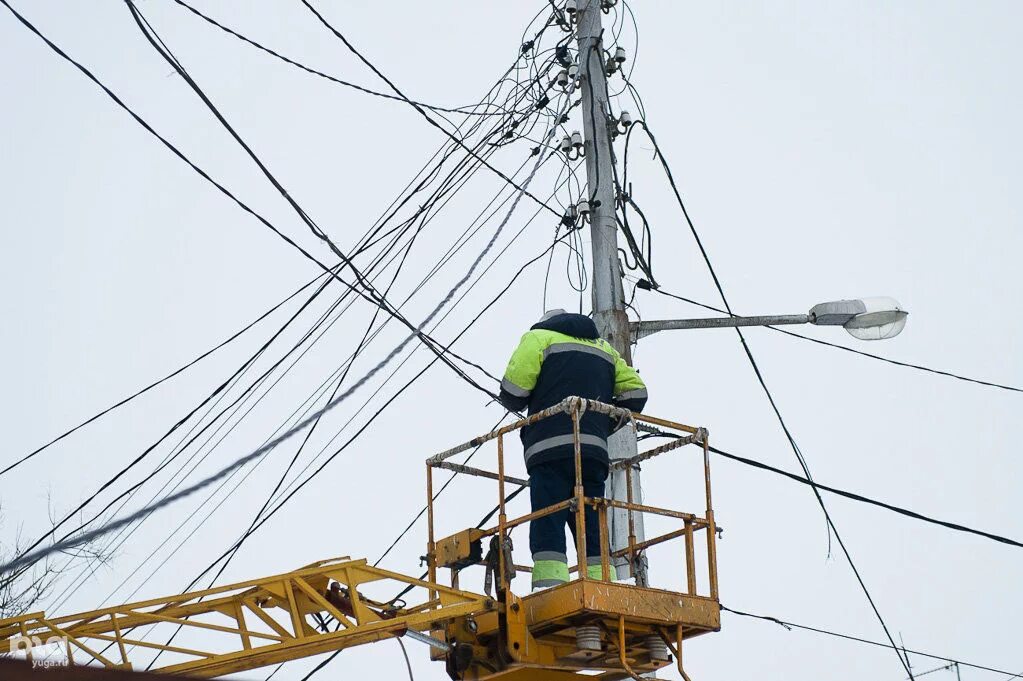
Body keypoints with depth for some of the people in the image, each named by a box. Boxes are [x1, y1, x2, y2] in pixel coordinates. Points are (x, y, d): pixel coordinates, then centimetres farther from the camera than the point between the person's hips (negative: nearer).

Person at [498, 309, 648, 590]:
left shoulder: (539, 338, 11)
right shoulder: (604, 348, 27)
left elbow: (513, 391, -2)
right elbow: (635, 392, 16)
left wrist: (517, 404, 20)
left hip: (551, 451, -4)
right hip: (595, 451, 5)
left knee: (547, 531, -9)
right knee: (593, 534, 5)